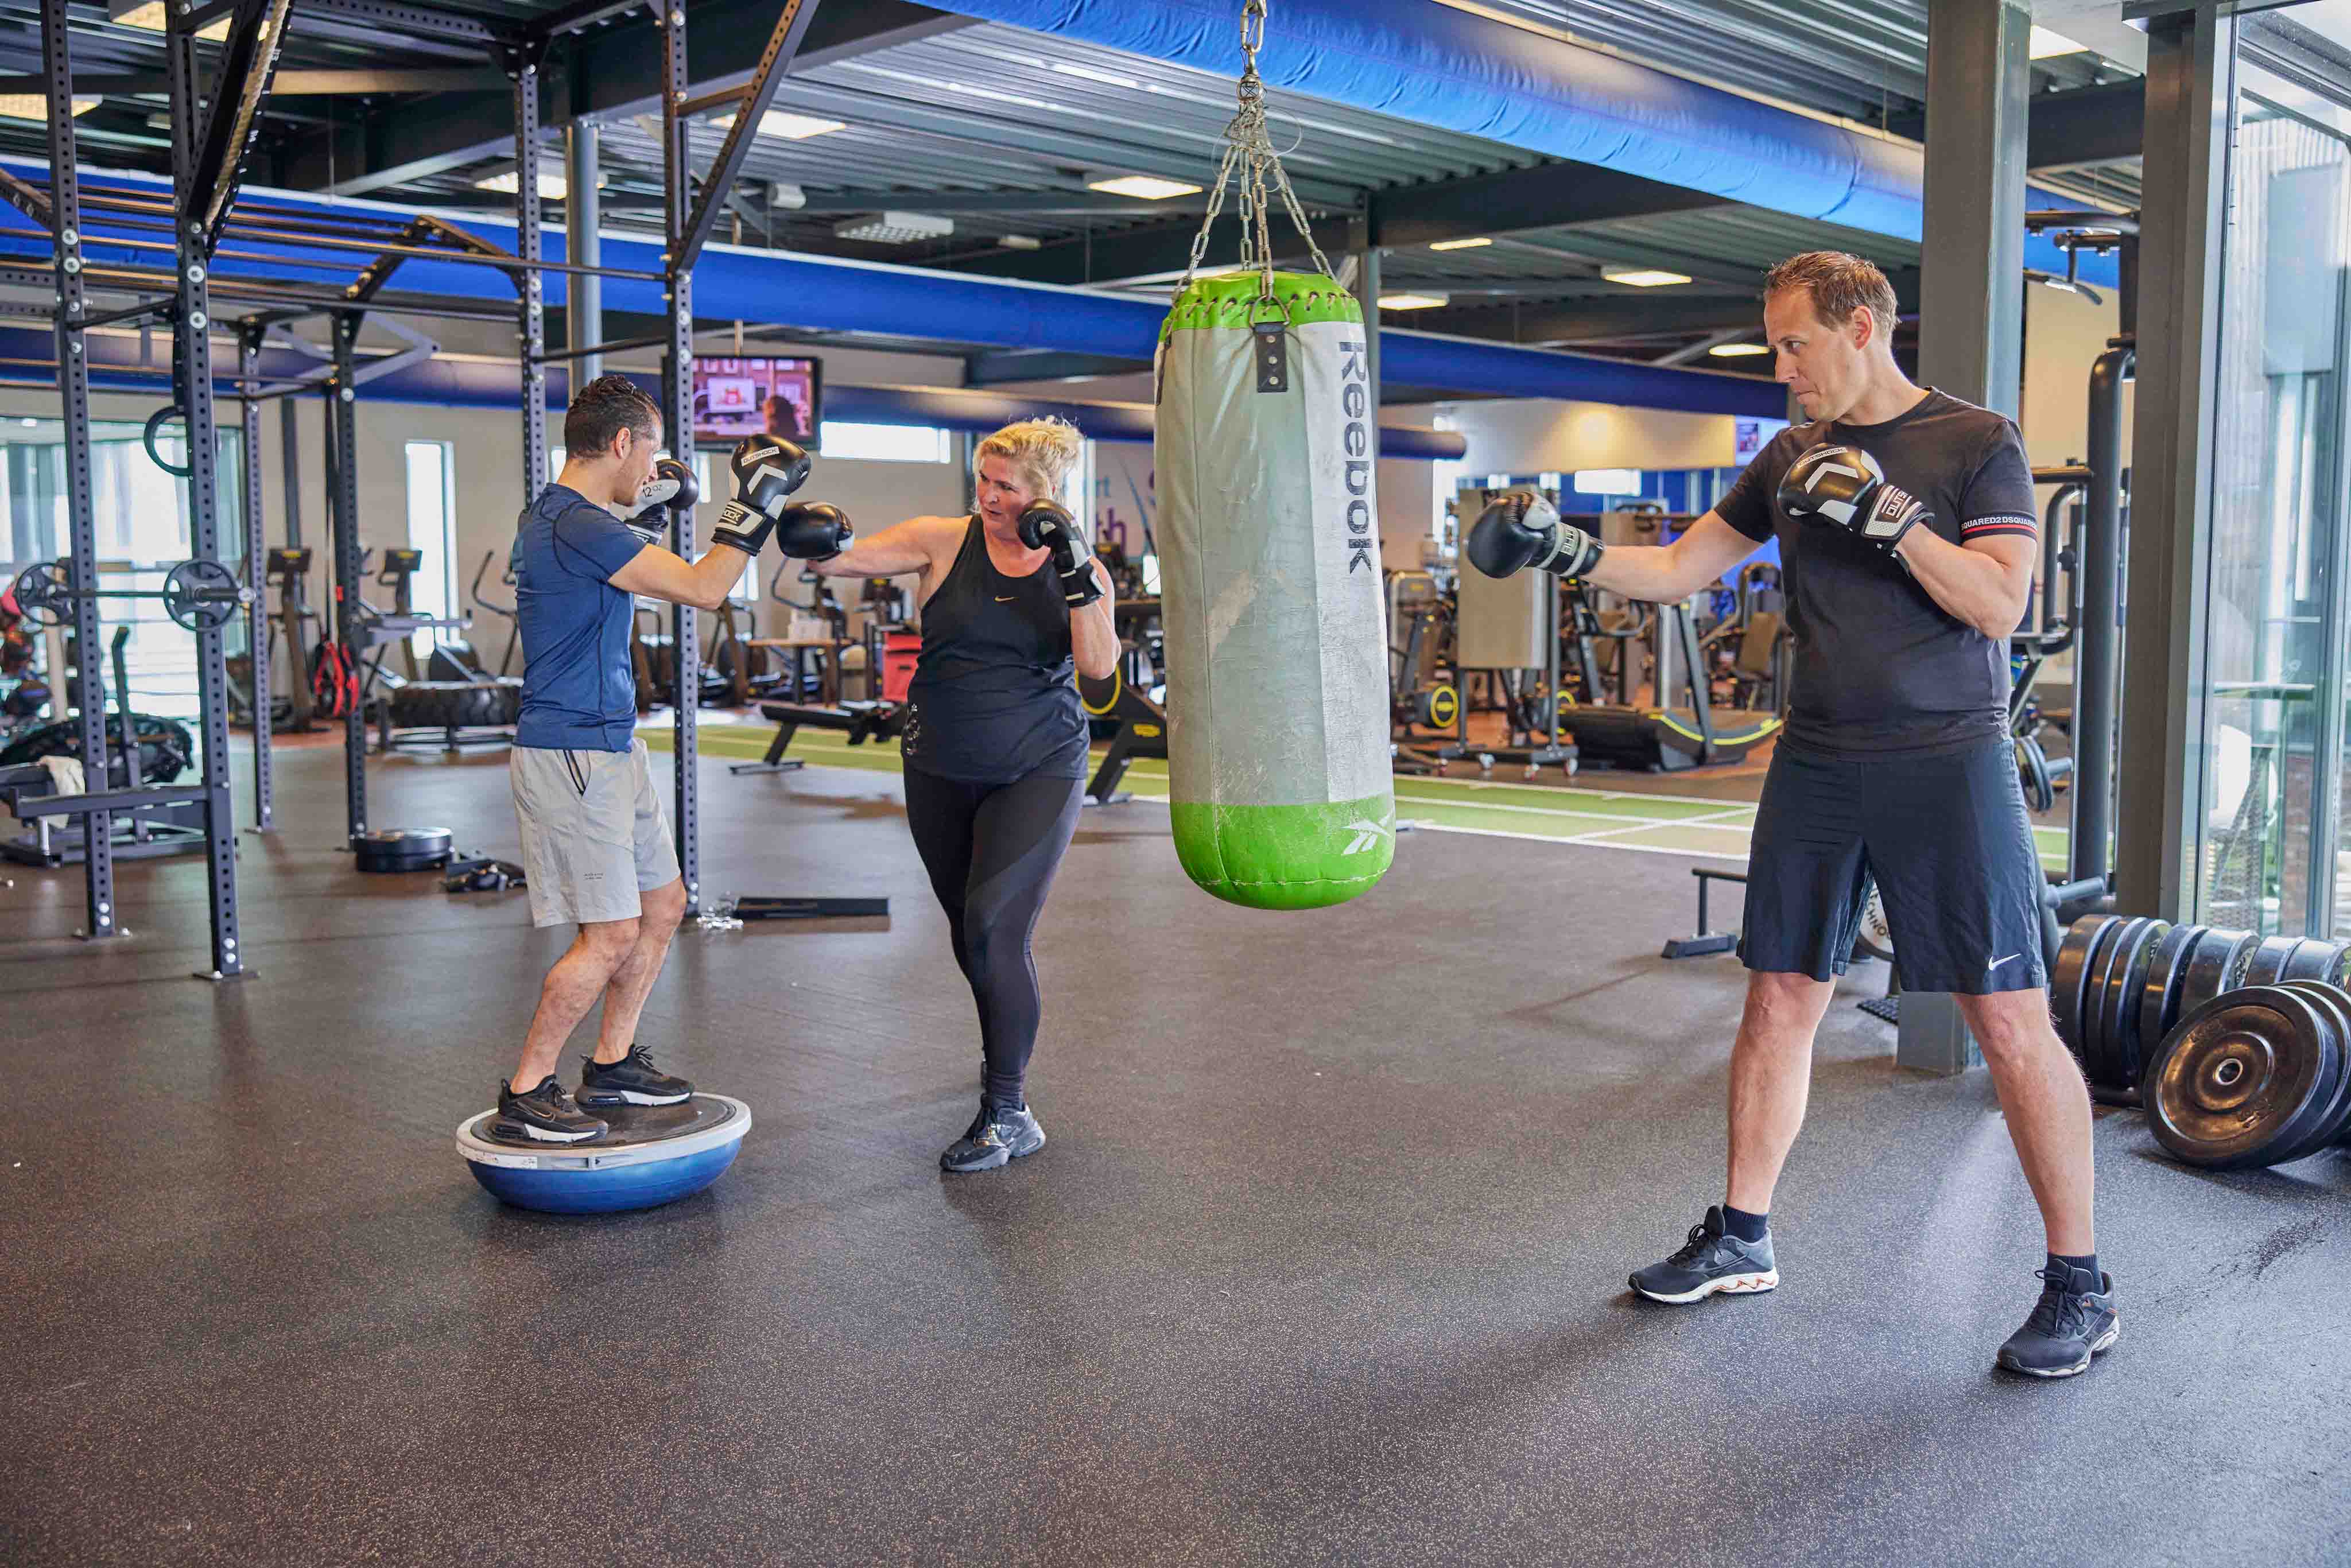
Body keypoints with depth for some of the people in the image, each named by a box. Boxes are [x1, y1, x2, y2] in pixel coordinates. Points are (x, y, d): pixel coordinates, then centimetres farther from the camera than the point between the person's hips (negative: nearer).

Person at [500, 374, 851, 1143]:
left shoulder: (553, 515, 11)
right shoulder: (582, 529, -21)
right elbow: (703, 588, -22)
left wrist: (641, 500, 43)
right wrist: (756, 504, -14)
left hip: (611, 748, 11)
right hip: (571, 757, -11)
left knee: (663, 904, 16)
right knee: (612, 935, -7)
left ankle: (612, 1064, 28)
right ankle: (525, 1094, 6)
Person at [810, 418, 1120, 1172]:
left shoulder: (1078, 570, -2)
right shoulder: (944, 542, -3)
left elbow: (1099, 665, -15)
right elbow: (844, 559, -11)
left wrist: (1076, 575, -24)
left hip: (1037, 774, -3)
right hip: (941, 774, 3)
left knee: (993, 929, -15)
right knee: (973, 932, 15)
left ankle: (1007, 1111, -5)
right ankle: (1010, 1041, 45)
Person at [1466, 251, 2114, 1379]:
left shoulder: (1977, 443, -4)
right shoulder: (1792, 456, 11)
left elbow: (1999, 605, -13)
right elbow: (1679, 570, 13)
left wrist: (1884, 509, -20)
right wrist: (1571, 552, -1)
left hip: (1947, 766, -5)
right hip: (1817, 767, 5)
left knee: (2009, 1023, -5)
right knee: (1778, 1003, 9)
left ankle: (2079, 1285, 9)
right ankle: (1740, 1240, 22)